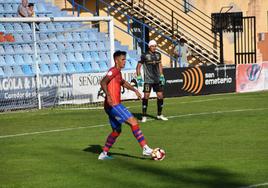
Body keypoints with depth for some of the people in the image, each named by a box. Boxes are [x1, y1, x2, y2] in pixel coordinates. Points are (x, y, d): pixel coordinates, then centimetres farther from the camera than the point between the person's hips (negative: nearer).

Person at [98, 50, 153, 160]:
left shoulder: (118, 72, 20)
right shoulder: (114, 71, -10)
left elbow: (122, 82, 41)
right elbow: (103, 82, -24)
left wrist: (134, 90, 38)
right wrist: (108, 96, -36)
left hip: (113, 106, 11)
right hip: (114, 105, -11)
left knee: (117, 131, 18)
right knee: (133, 122, -14)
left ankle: (103, 154, 21)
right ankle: (145, 149, -17)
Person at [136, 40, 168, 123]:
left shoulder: (158, 55, 7)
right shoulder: (144, 56, -8)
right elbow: (138, 66, -3)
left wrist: (162, 76, 16)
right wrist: (139, 78, -8)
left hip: (157, 79, 5)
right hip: (148, 80, -5)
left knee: (160, 96, 4)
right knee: (146, 96, -9)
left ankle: (159, 115, 17)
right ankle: (144, 116, -2)